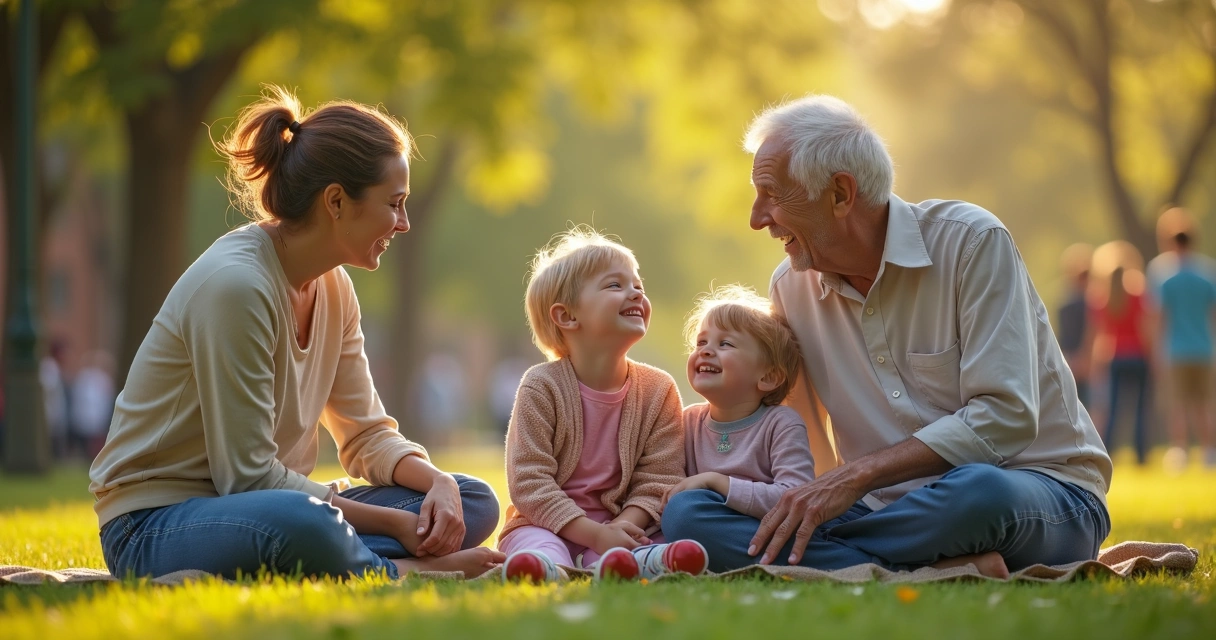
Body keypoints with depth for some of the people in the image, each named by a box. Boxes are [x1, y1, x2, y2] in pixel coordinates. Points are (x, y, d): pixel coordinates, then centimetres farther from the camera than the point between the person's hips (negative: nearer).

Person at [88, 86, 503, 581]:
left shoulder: (333, 289, 7)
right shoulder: (235, 284, -21)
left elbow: (367, 434, 12)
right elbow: (247, 476, -22)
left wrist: (438, 484, -9)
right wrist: (394, 522, -19)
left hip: (253, 509, 9)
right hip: (154, 529, -9)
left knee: (473, 502, -1)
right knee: (306, 523, -41)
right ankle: (403, 572, -13)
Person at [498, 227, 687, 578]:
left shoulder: (658, 390, 4)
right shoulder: (542, 386, -5)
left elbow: (658, 481, 1)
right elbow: (528, 481, -11)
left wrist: (620, 527, -19)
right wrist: (594, 533, -22)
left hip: (620, 525, 2)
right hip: (548, 525, -2)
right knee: (542, 550, -37)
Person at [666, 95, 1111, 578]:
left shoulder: (971, 243, -10)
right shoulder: (791, 286, 7)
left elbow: (1004, 420, -18)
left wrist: (854, 476, -23)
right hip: (899, 508, 5)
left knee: (980, 490, -43)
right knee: (689, 513, -19)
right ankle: (958, 570, -25)